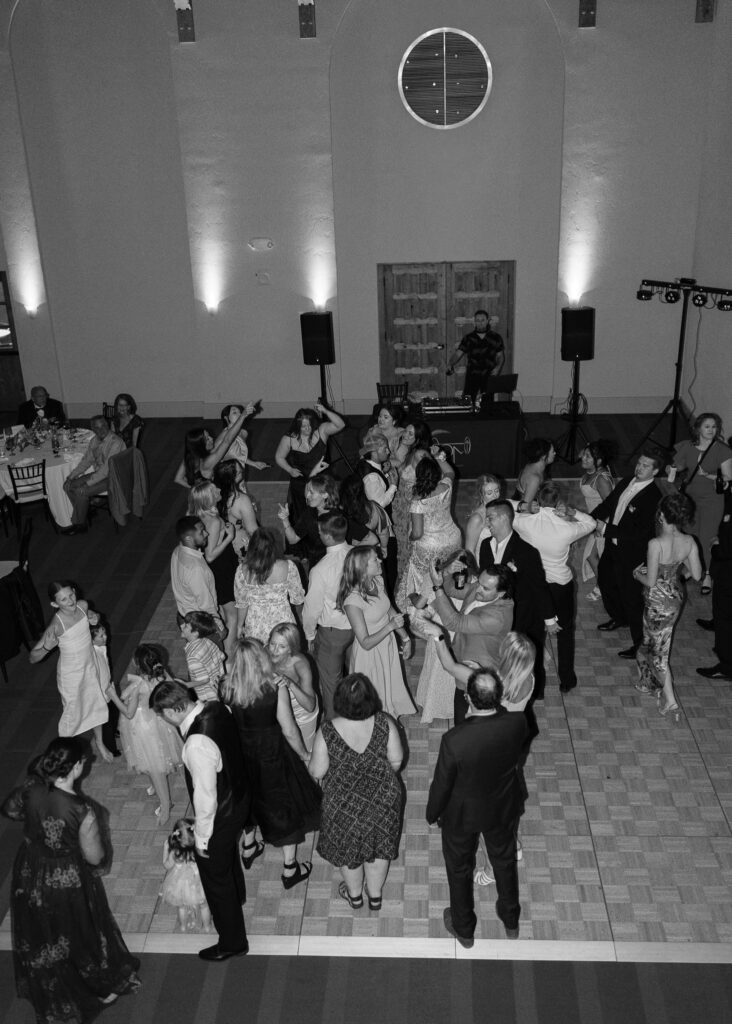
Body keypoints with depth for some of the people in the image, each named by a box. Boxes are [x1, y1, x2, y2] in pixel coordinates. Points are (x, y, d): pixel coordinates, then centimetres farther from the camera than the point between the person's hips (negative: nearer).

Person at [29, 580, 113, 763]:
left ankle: (99, 743, 44)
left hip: (90, 665, 6)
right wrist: (46, 647, -46)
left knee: (97, 704, 20)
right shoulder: (56, 626, -30)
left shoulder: (82, 606, -15)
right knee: (73, 712, 11)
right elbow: (32, 658, -26)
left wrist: (94, 617, -9)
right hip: (71, 674, -6)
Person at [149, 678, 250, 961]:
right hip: (238, 798, 8)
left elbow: (206, 798, -29)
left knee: (215, 877, 16)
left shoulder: (197, 744, -39)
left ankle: (232, 943, 38)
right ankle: (237, 895, 67)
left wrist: (201, 837, -16)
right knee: (229, 854, 36)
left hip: (220, 816, -8)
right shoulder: (217, 707, -15)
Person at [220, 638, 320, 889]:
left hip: (241, 754, 4)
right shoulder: (275, 687, -25)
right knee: (285, 807, 16)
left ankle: (248, 848, 52)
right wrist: (304, 754, -2)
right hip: (272, 755, -4)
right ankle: (289, 870, 29)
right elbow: (289, 729, -19)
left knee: (249, 798, 30)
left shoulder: (227, 688, -15)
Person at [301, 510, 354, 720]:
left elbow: (312, 607, -17)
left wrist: (309, 635, 1)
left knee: (331, 681, 17)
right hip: (358, 625, 5)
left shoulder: (320, 570, -29)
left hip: (331, 632, -5)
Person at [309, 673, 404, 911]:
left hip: (344, 804, -1)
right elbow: (396, 760, -10)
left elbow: (317, 772, -17)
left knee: (348, 846, 27)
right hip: (382, 800, 2)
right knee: (379, 846, 27)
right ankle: (375, 895, 47)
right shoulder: (385, 724, -23)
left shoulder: (327, 733, -29)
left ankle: (354, 895, 49)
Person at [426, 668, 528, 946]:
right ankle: (511, 922, 54)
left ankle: (463, 929, 48)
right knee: (505, 861, 30)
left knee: (459, 868, 25)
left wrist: (432, 814, -1)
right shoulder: (517, 724, -29)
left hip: (463, 814, -3)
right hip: (504, 809, 3)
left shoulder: (454, 740, -38)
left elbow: (441, 785, -20)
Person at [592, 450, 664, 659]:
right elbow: (608, 504, 8)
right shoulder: (627, 482, -2)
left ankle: (641, 643, 17)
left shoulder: (653, 497, -25)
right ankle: (618, 618, 52)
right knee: (605, 580, 26)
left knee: (631, 595, 1)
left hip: (631, 552, -9)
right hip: (612, 545, 9)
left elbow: (639, 532, -28)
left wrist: (607, 530, -27)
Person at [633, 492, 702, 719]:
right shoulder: (689, 542, -12)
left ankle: (670, 701, 18)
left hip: (658, 602, -6)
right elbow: (697, 574, -4)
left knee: (658, 649, 12)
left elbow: (650, 582, -24)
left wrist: (637, 573, -3)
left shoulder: (656, 544, -30)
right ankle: (648, 681, 46)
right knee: (652, 641, 27)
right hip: (676, 596, 6)